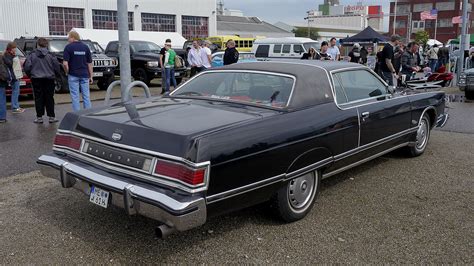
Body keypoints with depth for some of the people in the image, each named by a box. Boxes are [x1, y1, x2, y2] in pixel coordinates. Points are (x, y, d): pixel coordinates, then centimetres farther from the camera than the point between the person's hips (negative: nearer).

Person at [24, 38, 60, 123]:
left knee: (38, 98, 5)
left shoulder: (32, 55, -2)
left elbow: (27, 67, -4)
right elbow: (56, 67, -2)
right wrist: (55, 75, 15)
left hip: (36, 79, 0)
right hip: (49, 79, 0)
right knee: (49, 98, 5)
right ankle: (51, 116, 6)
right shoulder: (51, 55, -4)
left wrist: (30, 75, 13)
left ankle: (39, 117, 7)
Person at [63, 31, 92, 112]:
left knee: (75, 97, 2)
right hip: (85, 75, 3)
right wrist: (90, 76, 10)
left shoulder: (68, 47, -5)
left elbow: (65, 63, -13)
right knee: (86, 96, 7)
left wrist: (67, 72, 3)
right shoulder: (85, 47, 6)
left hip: (73, 75, -3)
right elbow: (89, 63, 6)